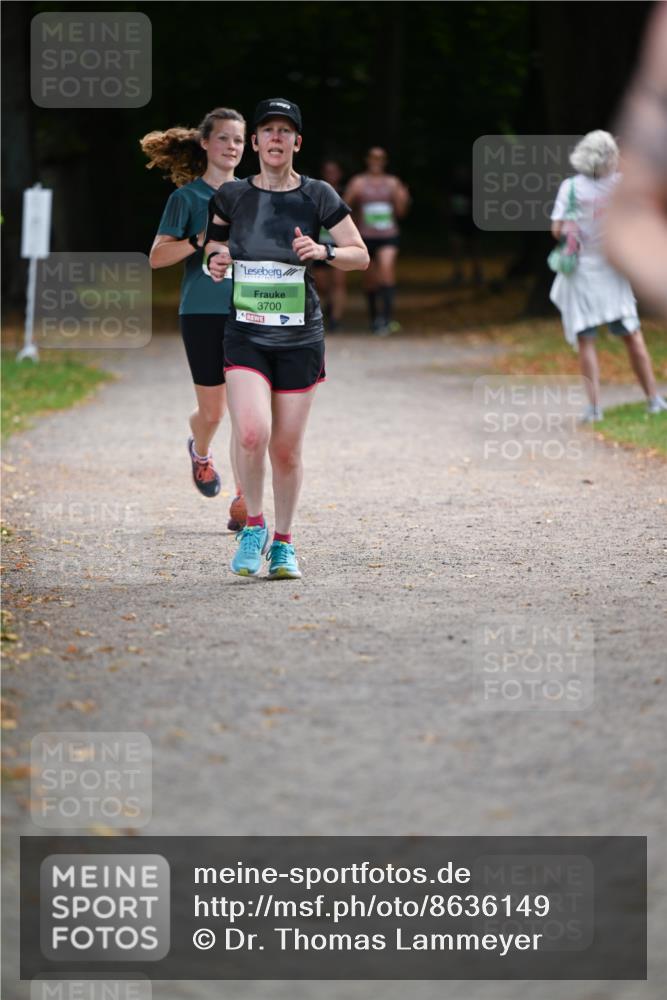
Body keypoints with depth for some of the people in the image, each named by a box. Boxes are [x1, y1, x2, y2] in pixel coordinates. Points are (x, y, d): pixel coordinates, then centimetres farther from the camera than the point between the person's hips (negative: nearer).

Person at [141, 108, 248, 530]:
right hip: (203, 315, -2)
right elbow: (157, 257, -9)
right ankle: (201, 453, 41)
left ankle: (244, 503, -2)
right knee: (212, 412, 6)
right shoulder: (187, 197, -2)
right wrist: (202, 241, -20)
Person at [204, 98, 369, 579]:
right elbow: (213, 241, 21)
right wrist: (214, 258, -2)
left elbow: (361, 255, 4)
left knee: (287, 449, 3)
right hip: (245, 335, 0)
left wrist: (323, 251, -15)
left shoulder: (318, 196, 0)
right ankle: (254, 525, 4)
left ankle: (283, 543, 21)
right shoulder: (232, 196, 4)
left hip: (300, 339, 0)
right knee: (252, 433, -20)